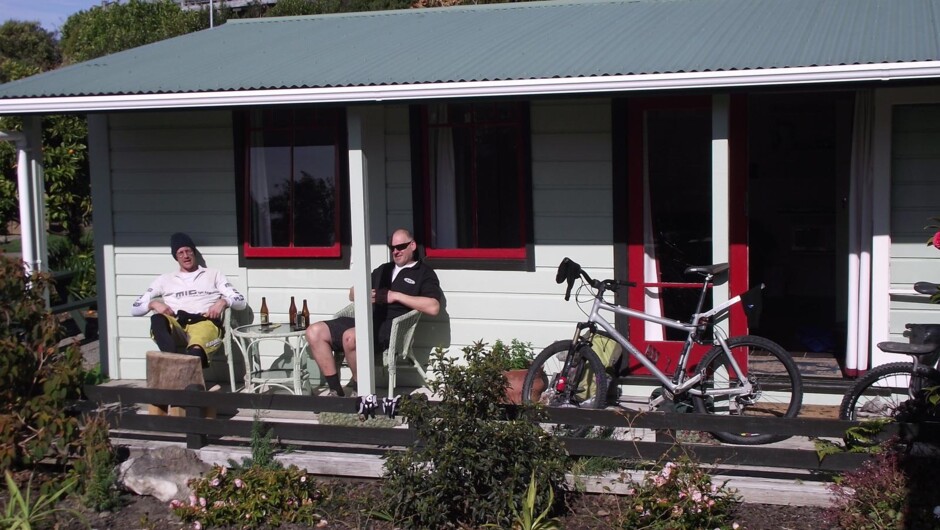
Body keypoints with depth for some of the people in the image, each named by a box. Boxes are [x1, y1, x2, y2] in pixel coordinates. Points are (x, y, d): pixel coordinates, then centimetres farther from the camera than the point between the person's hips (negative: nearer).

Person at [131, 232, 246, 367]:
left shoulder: (213, 275, 28)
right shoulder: (166, 279, 29)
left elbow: (240, 301, 19)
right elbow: (135, 308, 24)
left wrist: (223, 302, -4)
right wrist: (153, 304, 1)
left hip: (204, 322, -1)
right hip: (175, 327, 1)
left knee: (196, 349, -40)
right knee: (157, 320, -38)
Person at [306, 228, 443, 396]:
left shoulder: (424, 273, 8)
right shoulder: (383, 270, 29)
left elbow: (433, 307, -11)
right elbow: (353, 295, 33)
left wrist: (396, 296, -9)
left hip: (390, 327, -7)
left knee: (350, 337, -36)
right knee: (315, 332, -11)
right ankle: (336, 390, -11)